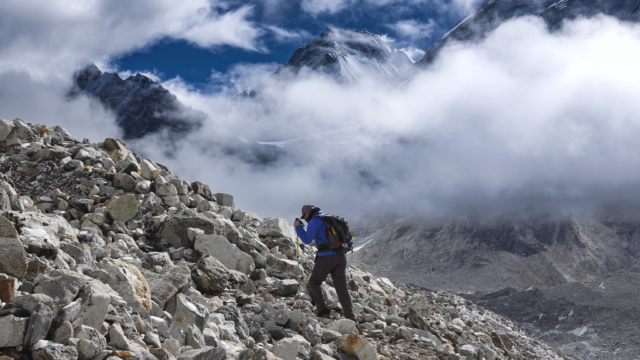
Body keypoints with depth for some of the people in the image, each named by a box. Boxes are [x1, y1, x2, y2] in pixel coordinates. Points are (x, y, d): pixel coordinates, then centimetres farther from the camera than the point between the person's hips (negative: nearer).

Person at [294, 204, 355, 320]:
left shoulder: (314, 221, -3)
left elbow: (307, 239, -4)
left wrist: (298, 227, 7)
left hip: (327, 256, -7)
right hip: (341, 256, 7)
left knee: (315, 282, 11)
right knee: (341, 287, 5)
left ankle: (323, 310, -1)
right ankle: (350, 317, -4)